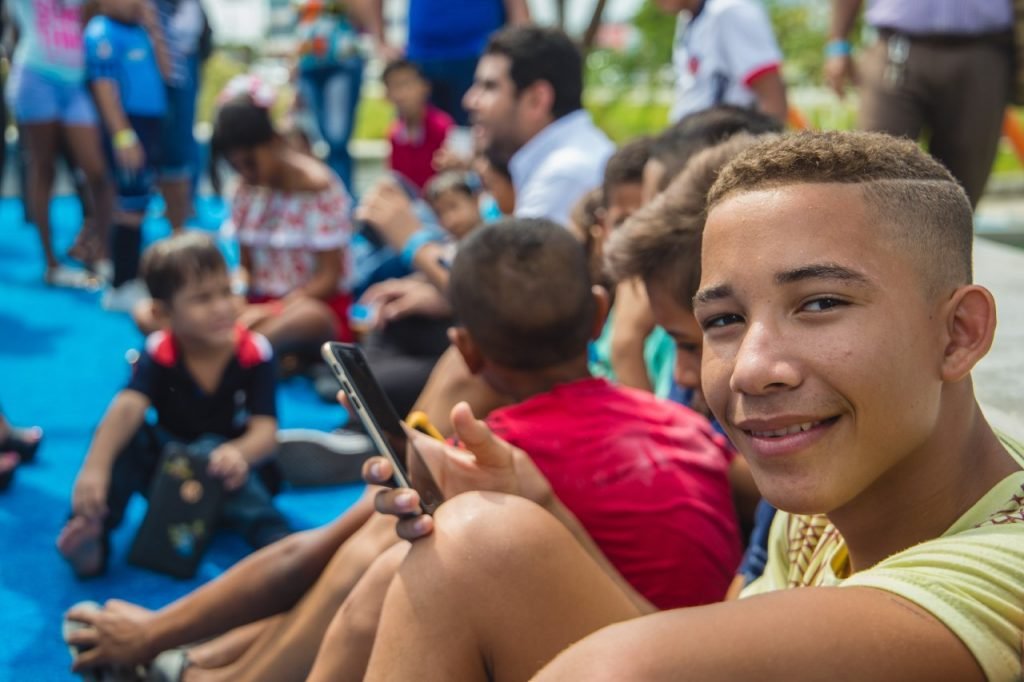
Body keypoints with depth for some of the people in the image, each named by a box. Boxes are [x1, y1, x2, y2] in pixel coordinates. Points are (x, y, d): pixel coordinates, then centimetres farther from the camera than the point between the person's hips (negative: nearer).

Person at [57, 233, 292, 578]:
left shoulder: (254, 353, -18)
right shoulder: (159, 353, -17)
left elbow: (265, 430, -28)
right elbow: (127, 408, -36)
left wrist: (239, 455, -54)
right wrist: (94, 467, -54)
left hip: (222, 463, -2)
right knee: (123, 436, -27)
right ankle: (90, 532, -29)